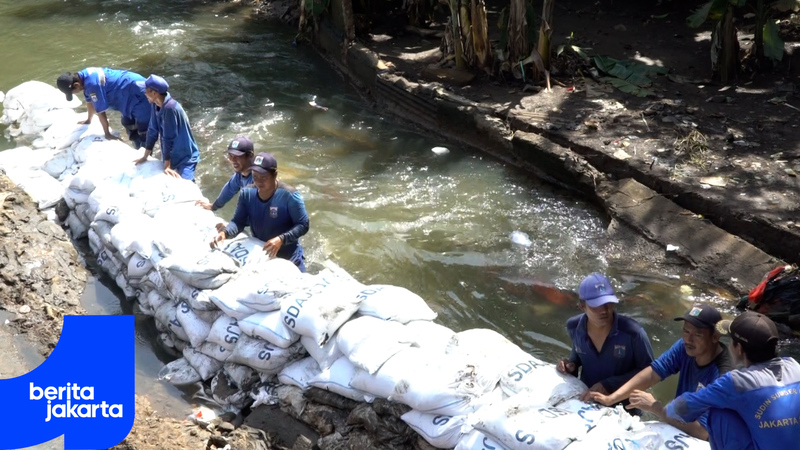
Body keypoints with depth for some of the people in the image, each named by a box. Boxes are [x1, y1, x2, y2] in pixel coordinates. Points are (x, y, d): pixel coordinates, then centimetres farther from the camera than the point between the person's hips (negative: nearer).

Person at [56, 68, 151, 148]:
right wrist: (89, 120, 34)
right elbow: (90, 100, 19)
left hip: (139, 95, -11)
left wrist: (107, 133, -7)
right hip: (131, 94, 11)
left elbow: (100, 111, -19)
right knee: (131, 128, 24)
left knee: (144, 136, -10)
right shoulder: (84, 76, 1)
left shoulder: (92, 84, -30)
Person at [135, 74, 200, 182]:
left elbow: (168, 138, -25)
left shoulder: (170, 108, -27)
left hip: (185, 157, -9)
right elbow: (152, 131, 5)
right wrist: (145, 157, 9)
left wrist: (167, 165, -20)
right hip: (171, 155, 9)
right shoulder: (156, 105, -3)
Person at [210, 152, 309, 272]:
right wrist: (224, 233, -28)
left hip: (288, 258, -4)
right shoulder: (246, 194, -9)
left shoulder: (289, 196, -22)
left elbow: (303, 225, -20)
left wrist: (281, 239, -34)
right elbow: (238, 221, -7)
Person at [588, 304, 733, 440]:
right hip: (678, 428, 6)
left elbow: (703, 432, -33)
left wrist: (654, 407, -27)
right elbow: (652, 373, -10)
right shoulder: (686, 347, -11)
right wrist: (610, 399, -20)